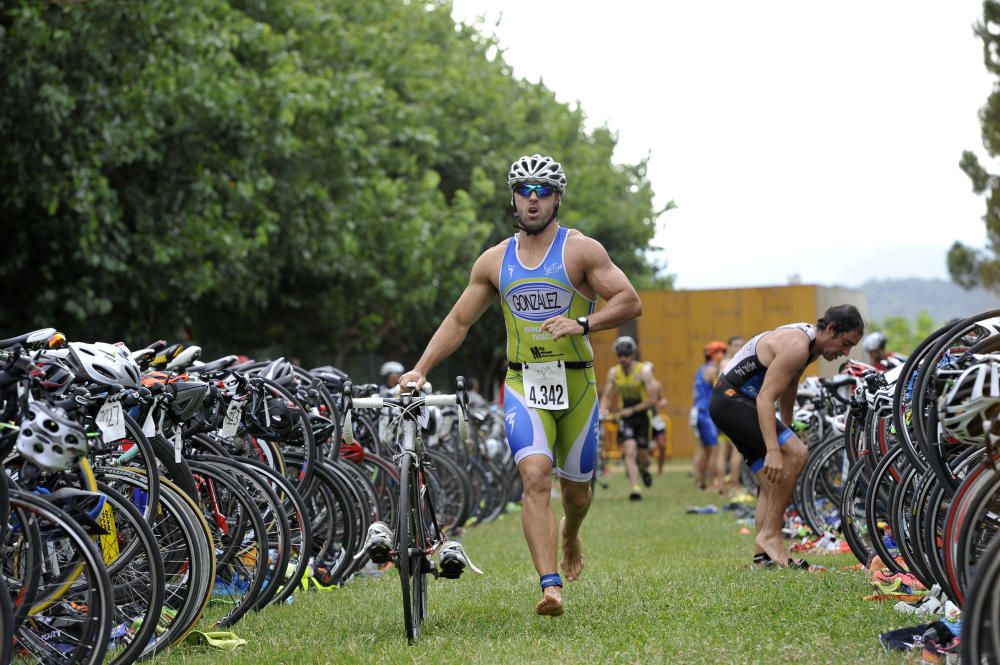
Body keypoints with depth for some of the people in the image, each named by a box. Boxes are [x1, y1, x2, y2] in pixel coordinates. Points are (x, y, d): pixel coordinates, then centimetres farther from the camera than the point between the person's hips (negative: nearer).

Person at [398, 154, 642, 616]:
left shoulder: (581, 249, -1)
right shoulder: (495, 261, 8)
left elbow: (630, 302, -6)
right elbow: (458, 321, 14)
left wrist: (582, 323, -22)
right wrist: (420, 369, 3)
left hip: (575, 383, 0)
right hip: (523, 384, 1)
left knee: (576, 492, 10)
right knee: (535, 478, -21)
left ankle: (569, 535, 46)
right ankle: (550, 585, -27)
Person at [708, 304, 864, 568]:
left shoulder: (805, 342, 10)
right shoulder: (796, 347, -21)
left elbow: (787, 391, 24)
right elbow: (765, 398, -28)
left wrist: (786, 432, 30)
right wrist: (774, 450, -35)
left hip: (731, 403, 11)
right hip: (732, 400, -11)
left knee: (773, 482, 9)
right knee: (797, 454, -21)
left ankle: (763, 555, 10)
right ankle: (770, 534, -15)